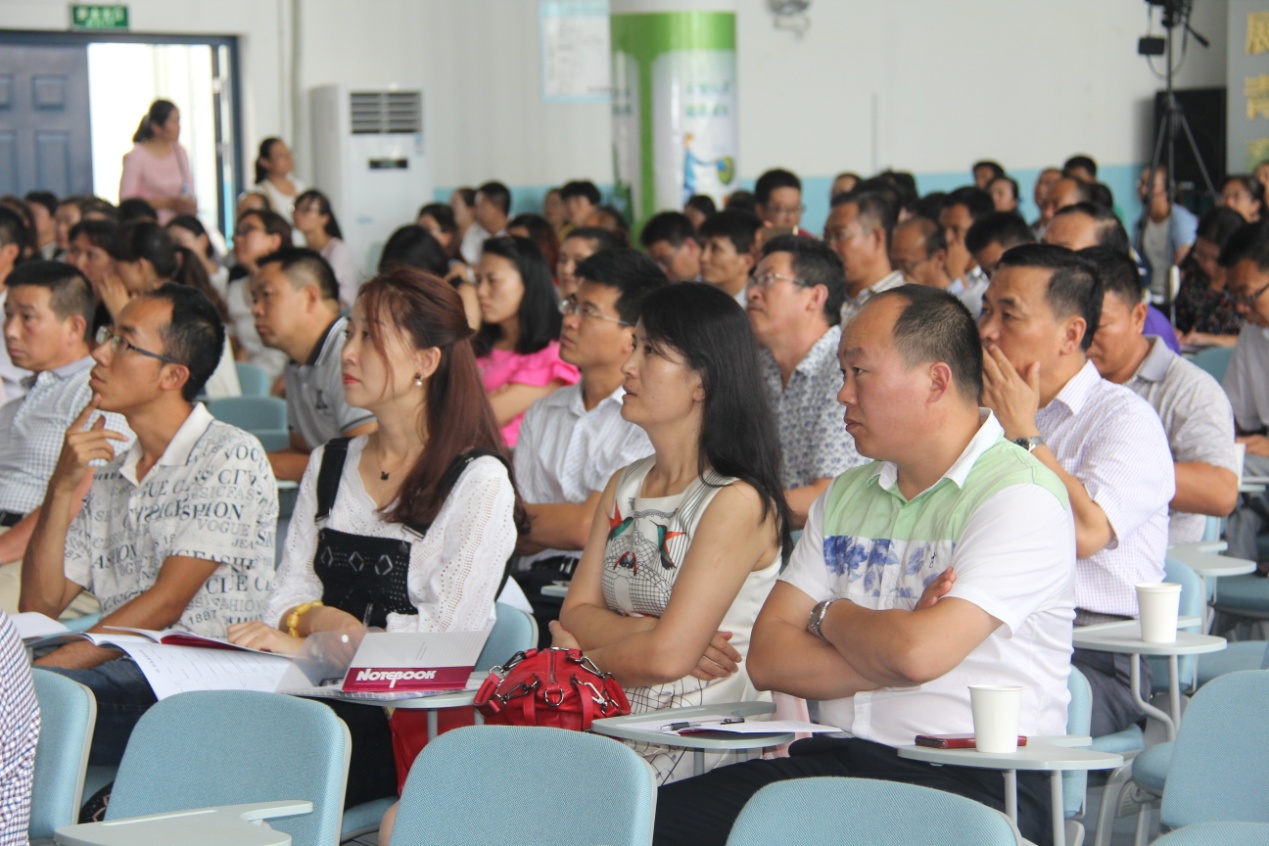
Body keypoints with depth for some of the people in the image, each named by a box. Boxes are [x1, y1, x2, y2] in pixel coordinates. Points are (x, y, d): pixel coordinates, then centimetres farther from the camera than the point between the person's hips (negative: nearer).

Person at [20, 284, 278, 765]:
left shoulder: (230, 457, -1)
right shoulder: (106, 472, 22)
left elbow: (166, 603, -10)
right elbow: (40, 606, 15)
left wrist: (42, 670, -17)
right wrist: (62, 488, 3)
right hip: (118, 676, 6)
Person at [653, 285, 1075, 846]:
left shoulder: (1022, 498, -7)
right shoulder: (846, 495, 18)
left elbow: (919, 652, -19)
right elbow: (768, 658, 9)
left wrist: (830, 617, 2)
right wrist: (888, 658, -8)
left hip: (967, 781, -6)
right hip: (835, 758, 6)